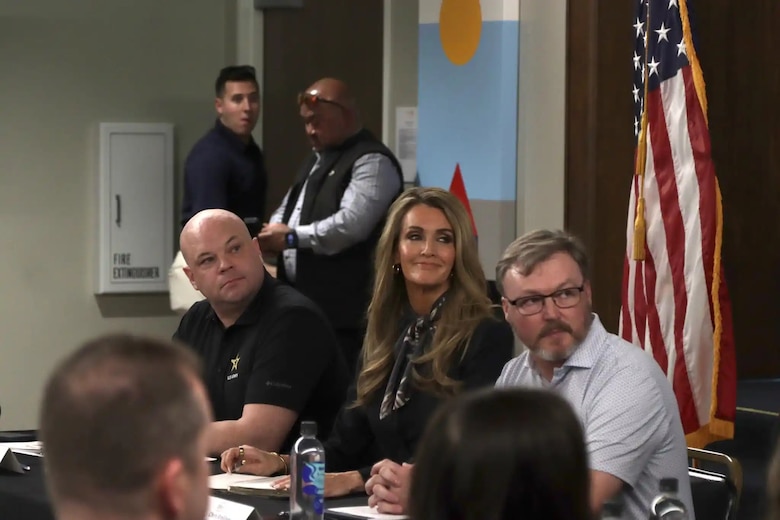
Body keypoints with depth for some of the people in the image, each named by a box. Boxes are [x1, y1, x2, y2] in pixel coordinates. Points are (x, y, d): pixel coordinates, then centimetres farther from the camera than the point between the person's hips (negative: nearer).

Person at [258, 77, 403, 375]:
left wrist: (292, 237, -16)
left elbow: (351, 224, -24)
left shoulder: (371, 162, -12)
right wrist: (272, 236, 2)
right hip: (303, 301, 9)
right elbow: (288, 209, 25)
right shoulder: (318, 158, 21)